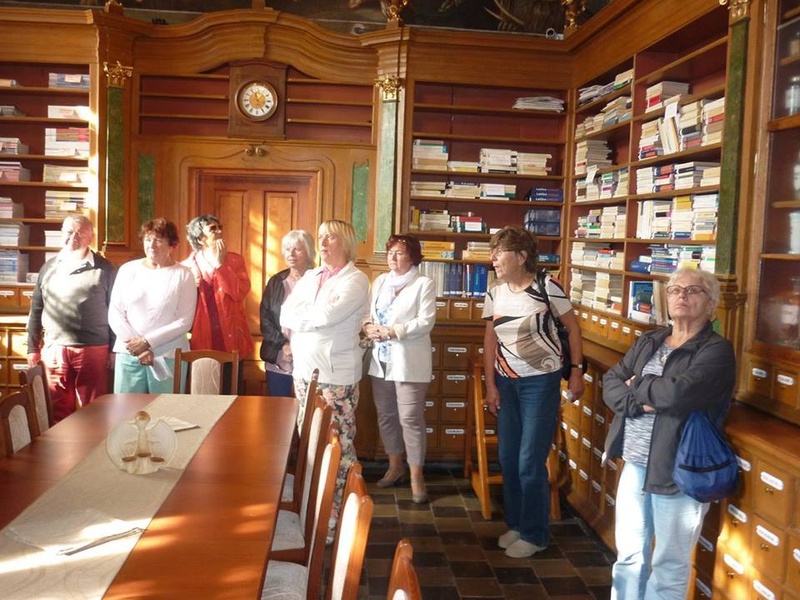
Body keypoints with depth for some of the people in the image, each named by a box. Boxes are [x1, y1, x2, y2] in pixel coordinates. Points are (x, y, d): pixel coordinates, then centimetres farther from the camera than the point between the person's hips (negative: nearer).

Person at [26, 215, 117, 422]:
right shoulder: (49, 268, 9)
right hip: (54, 350, 3)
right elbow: (36, 310, 14)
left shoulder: (104, 269, -1)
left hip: (94, 350, -3)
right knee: (59, 412, 11)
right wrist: (33, 348, 11)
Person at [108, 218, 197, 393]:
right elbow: (114, 314, 4)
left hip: (168, 357, -2)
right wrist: (136, 346, -7)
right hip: (129, 354, 2)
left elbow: (184, 322, -5)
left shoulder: (183, 275, -1)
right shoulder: (128, 270, 7)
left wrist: (147, 342, -11)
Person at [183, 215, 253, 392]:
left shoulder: (235, 260, 4)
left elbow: (239, 293, -13)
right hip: (201, 343, 0)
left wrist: (220, 264, -13)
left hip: (231, 341, 0)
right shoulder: (188, 265, 4)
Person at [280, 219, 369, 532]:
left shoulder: (355, 280, -7)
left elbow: (326, 316, -21)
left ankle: (338, 511, 8)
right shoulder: (309, 277, 14)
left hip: (336, 375, -7)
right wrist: (311, 319, -12)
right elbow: (285, 315, 4)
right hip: (303, 369, 7)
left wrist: (298, 318, -4)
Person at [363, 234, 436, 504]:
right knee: (386, 415, 13)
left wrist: (391, 331, -19)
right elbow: (368, 312, 11)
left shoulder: (424, 284, -4)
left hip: (409, 362, -6)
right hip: (381, 360, 6)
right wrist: (368, 327, -12)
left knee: (410, 418, -5)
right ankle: (395, 466, 29)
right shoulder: (380, 281, 14)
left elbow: (426, 322, -14)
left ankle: (416, 475, 5)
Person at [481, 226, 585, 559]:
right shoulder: (495, 293, 3)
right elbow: (490, 340, 8)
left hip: (541, 382, -5)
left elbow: (572, 326, -3)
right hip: (507, 383, 6)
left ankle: (535, 534, 15)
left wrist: (576, 370, -6)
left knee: (530, 463, -2)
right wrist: (490, 386, 6)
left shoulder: (546, 286, -12)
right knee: (507, 458, 11)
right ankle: (515, 524, 30)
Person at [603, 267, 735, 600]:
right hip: (635, 464, 6)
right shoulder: (647, 342, 9)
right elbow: (610, 383, 4)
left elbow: (678, 392, -26)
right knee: (629, 556, 17)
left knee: (669, 565, 12)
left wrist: (637, 385, -8)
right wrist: (638, 401, -16)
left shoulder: (717, 350, -11)